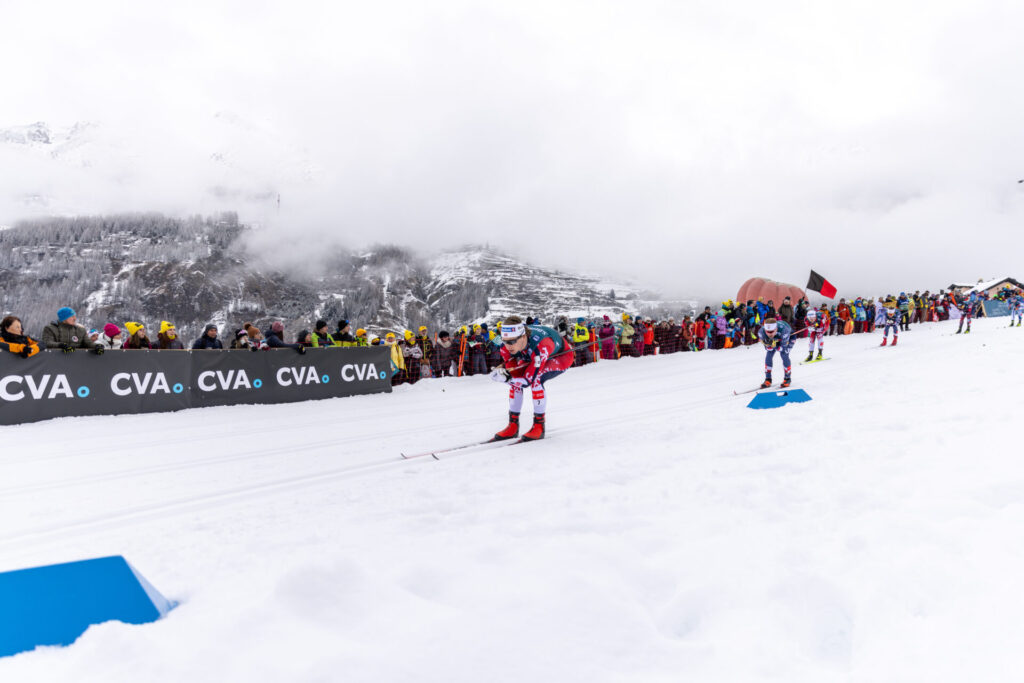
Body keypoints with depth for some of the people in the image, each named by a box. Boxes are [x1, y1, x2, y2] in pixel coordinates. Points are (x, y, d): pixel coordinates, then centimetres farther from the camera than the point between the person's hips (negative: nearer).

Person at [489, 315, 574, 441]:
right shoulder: (506, 345, -26)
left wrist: (506, 378, -39)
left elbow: (528, 379, -39)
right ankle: (513, 426, 0)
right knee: (514, 380, -13)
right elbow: (511, 366, -14)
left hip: (562, 356, -6)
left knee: (535, 379, -30)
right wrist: (504, 371, -35)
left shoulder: (540, 347, -44)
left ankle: (539, 425, -17)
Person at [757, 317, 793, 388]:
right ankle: (768, 379, 5)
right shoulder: (762, 332, -36)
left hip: (789, 337, -3)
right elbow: (767, 347, -23)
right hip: (774, 340, 3)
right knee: (768, 355, -8)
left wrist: (773, 345, -44)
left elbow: (783, 346, -32)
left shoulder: (783, 330, -46)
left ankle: (787, 378, 1)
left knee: (784, 355, -18)